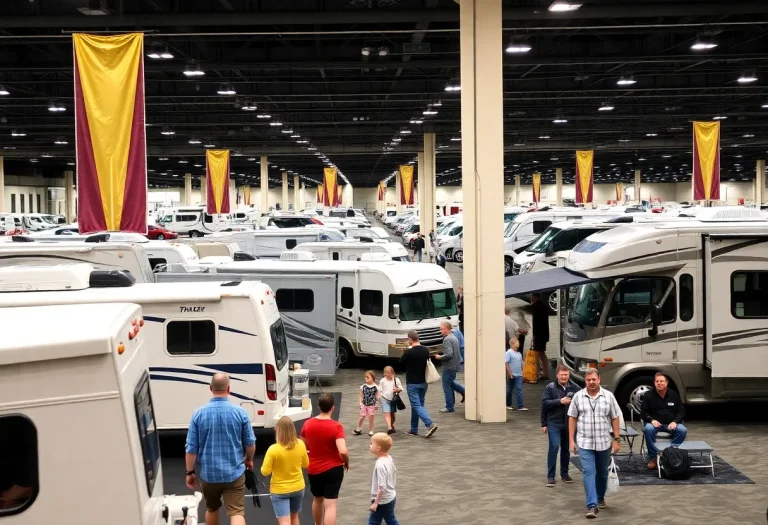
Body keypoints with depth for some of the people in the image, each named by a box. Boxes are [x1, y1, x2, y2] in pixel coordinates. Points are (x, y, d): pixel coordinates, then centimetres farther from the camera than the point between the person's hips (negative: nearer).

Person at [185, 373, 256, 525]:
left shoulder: (199, 414, -8)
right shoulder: (240, 412, -8)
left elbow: (191, 448, -6)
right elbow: (250, 443, 0)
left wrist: (190, 472, 7)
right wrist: (249, 460, 20)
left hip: (208, 473, 2)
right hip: (234, 473, -1)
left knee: (212, 509, 23)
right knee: (237, 513, -2)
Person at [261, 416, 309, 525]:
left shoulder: (273, 449, -22)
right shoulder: (300, 445, -10)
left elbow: (265, 472, -16)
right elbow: (306, 464, 6)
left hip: (279, 490, -4)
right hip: (298, 487, 4)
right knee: (294, 516, 26)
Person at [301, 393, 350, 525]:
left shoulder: (308, 424, -5)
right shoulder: (336, 426, -18)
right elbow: (343, 451, -26)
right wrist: (347, 463, -6)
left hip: (313, 469, 5)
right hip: (333, 469, -5)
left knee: (317, 499, 26)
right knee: (330, 505, -2)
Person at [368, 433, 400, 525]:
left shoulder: (380, 465, -29)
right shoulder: (389, 458, -2)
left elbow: (382, 487, -28)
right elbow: (394, 473, 15)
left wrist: (375, 503, -21)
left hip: (382, 501, -9)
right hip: (391, 497, 9)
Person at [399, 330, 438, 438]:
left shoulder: (409, 352, -18)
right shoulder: (426, 350, 1)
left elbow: (401, 361, -1)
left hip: (412, 383, -7)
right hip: (423, 382, 7)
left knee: (416, 405, -5)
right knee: (419, 404, 15)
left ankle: (430, 424, -22)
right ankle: (414, 429, 22)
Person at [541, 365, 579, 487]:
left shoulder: (574, 388, 2)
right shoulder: (550, 387, -4)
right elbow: (545, 403, -9)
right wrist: (560, 401, -16)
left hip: (569, 423, 3)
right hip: (554, 423, -3)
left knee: (566, 448, 12)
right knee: (554, 447, -12)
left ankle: (564, 473, 27)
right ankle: (550, 476, -5)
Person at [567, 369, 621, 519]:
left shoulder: (608, 396, -2)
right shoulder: (578, 396, -1)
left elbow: (615, 419, 1)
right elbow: (572, 418, 3)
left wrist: (616, 439, -2)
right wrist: (571, 440, -1)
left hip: (604, 442, 1)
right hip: (585, 443, -1)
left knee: (602, 472, 15)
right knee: (588, 472, -9)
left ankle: (600, 498, 35)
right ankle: (592, 505, -11)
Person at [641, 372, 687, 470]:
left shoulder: (674, 395, 6)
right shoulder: (648, 395, 2)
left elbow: (681, 411, 8)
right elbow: (643, 413, 2)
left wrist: (675, 422, -11)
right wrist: (652, 420, -18)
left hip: (671, 424, 2)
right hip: (655, 423, -1)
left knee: (683, 430, -28)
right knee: (648, 429, -35)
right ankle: (653, 457, -24)